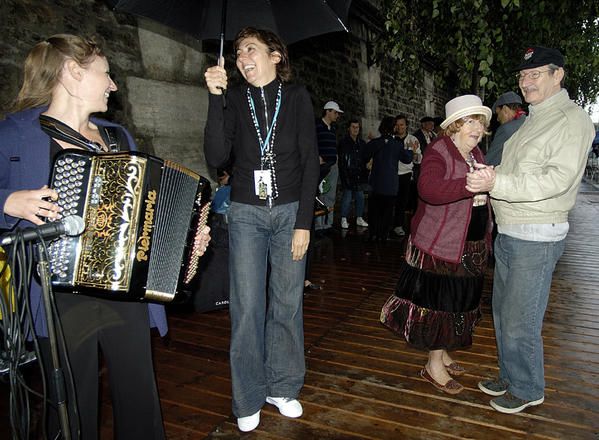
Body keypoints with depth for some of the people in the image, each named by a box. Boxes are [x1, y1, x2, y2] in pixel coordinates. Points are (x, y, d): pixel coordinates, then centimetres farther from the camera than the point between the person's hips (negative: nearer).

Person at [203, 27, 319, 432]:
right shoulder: (236, 99, 4)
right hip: (246, 214, 0)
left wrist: (303, 222, -7)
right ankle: (249, 399, 19)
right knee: (247, 306, 1)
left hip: (290, 212, 0)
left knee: (287, 303, 7)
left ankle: (282, 387, 27)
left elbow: (310, 162, -2)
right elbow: (216, 157, -9)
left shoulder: (296, 96, 2)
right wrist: (215, 98, -15)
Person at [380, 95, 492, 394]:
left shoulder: (476, 153, 11)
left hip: (471, 246, 9)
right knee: (440, 302, 1)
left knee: (459, 301, 18)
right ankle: (434, 366, 18)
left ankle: (443, 353, 36)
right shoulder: (438, 152, -17)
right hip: (441, 244, -9)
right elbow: (428, 188, -37)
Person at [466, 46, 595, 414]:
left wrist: (497, 183, -30)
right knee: (503, 311, 17)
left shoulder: (572, 119, -10)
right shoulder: (531, 121, 17)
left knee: (520, 321, 0)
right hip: (508, 232, 9)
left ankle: (528, 389, 22)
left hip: (538, 238, -9)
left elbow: (558, 179, -22)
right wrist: (489, 180, 3)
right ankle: (510, 376, 35)